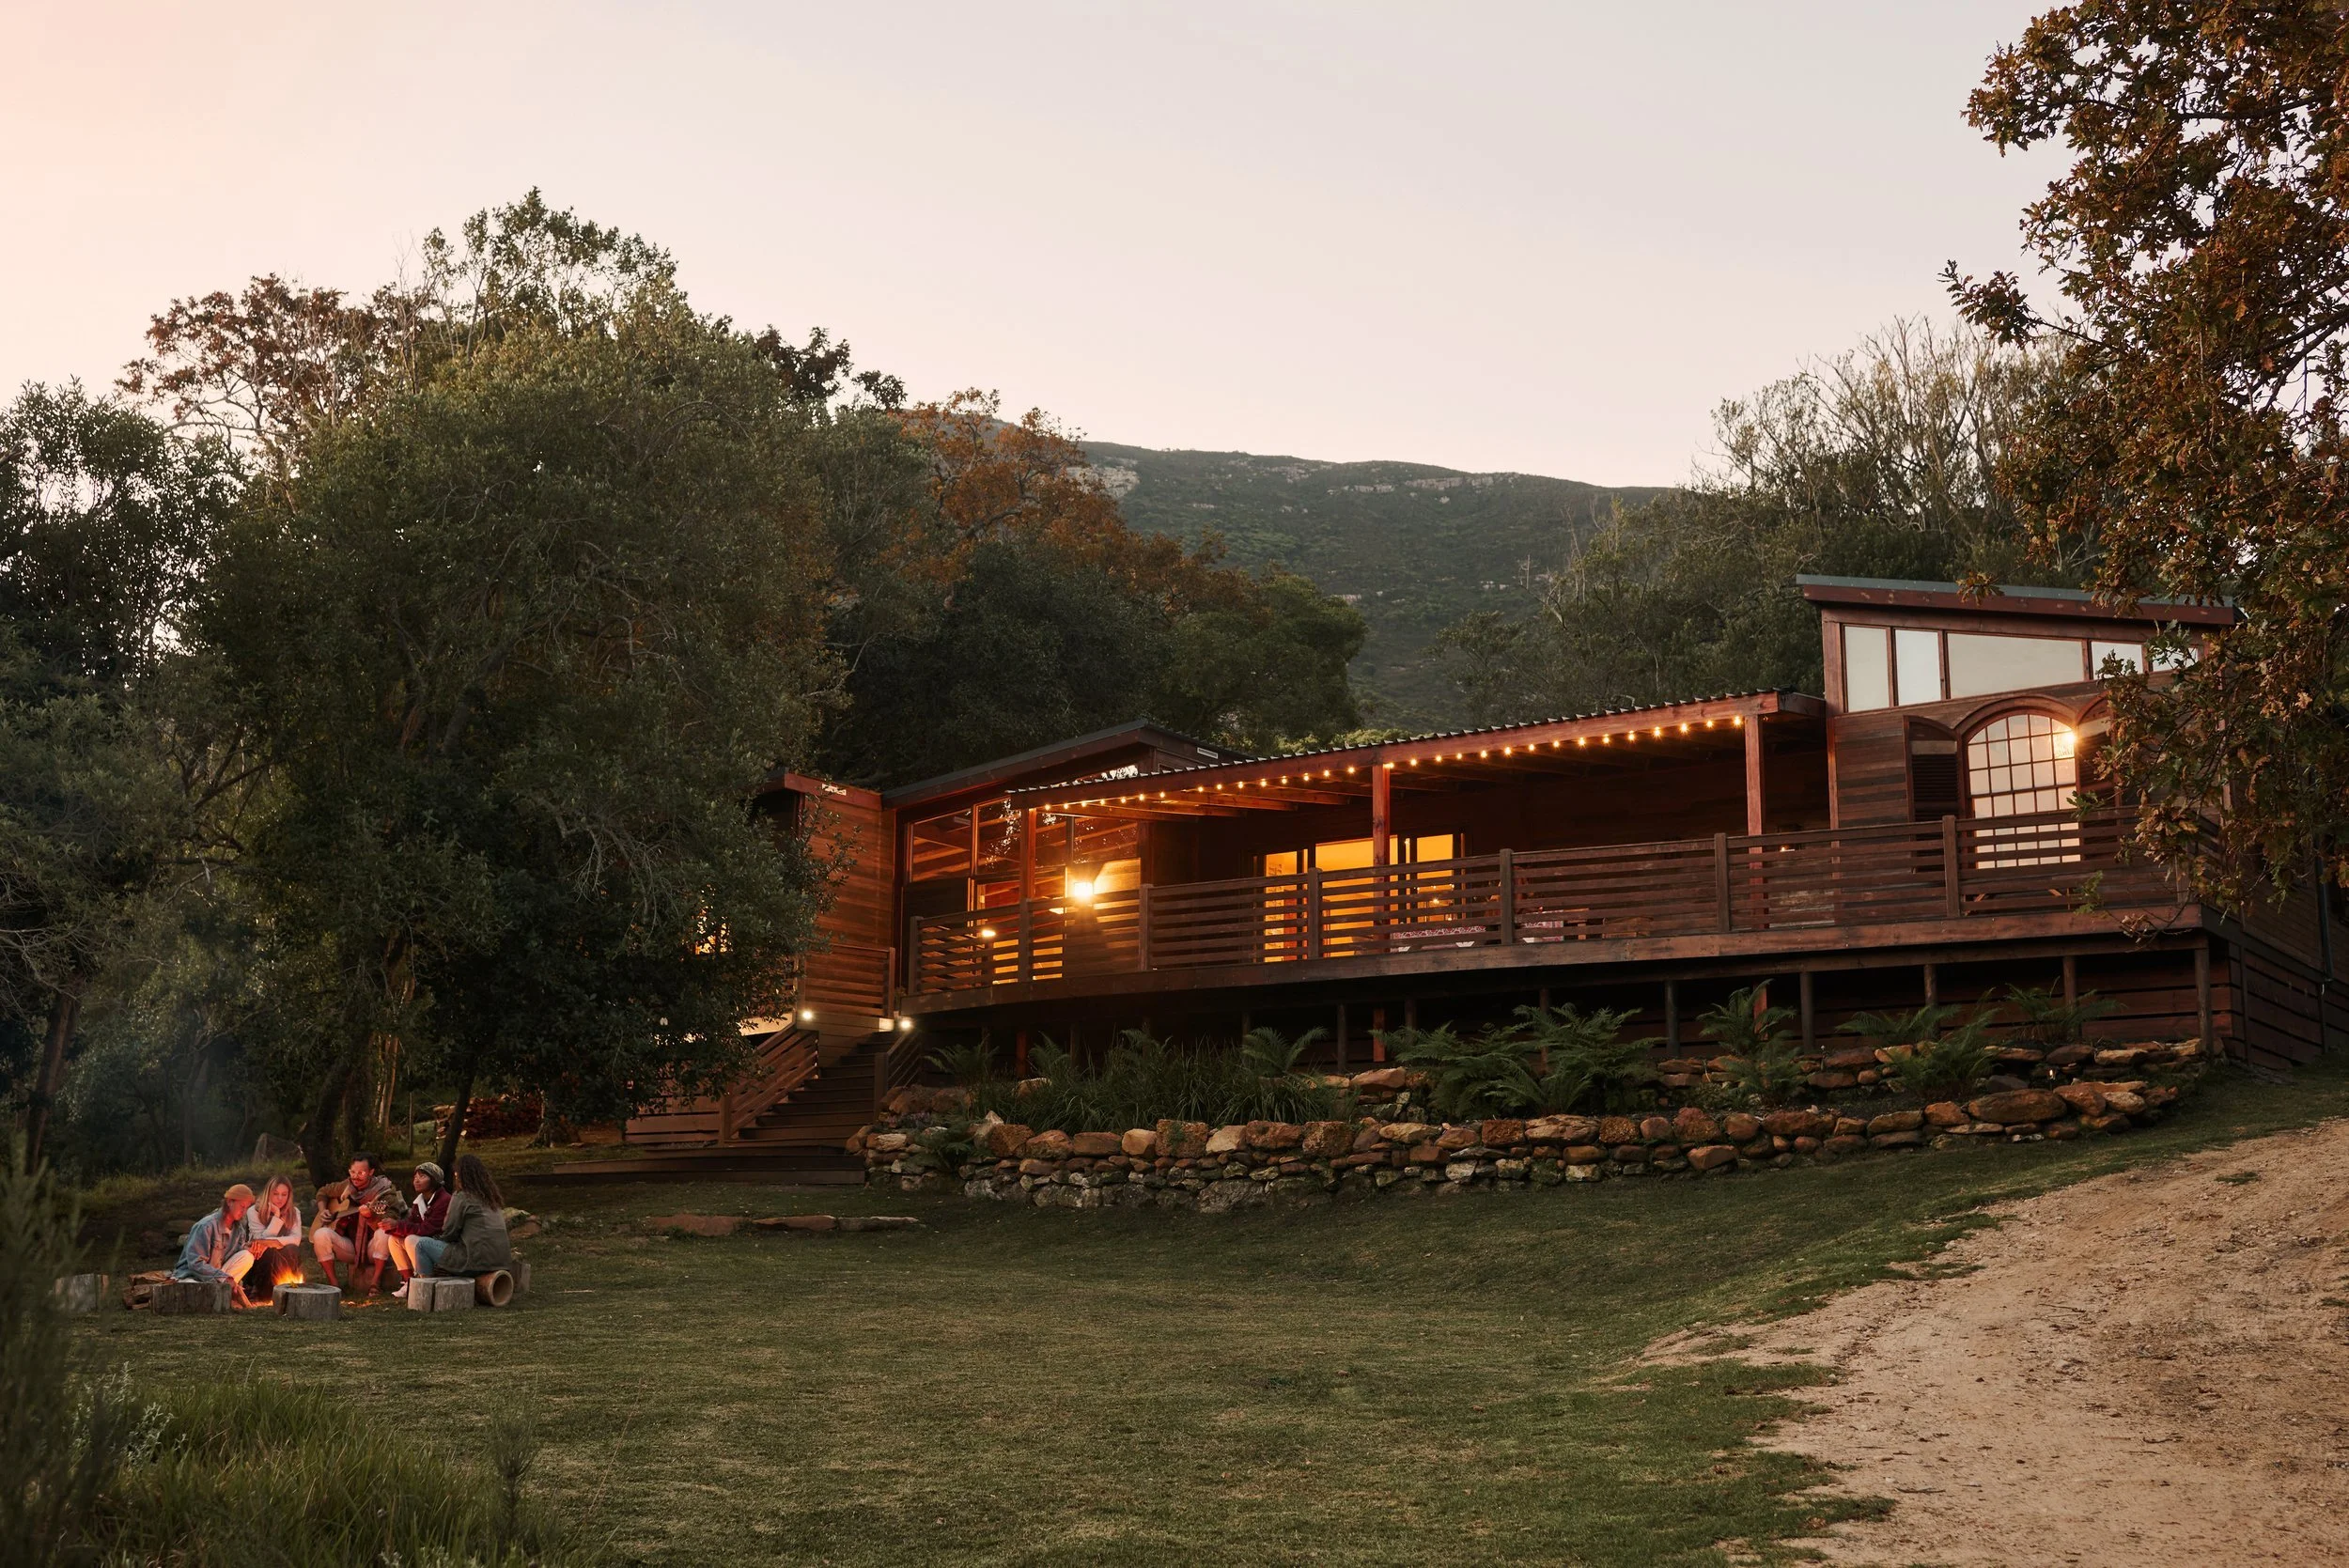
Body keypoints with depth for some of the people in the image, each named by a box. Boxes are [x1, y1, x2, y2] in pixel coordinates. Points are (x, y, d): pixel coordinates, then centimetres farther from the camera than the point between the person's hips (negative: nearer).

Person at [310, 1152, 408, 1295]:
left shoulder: (385, 1191, -9)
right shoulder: (346, 1187, 6)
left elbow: (391, 1222, -22)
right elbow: (323, 1192, 25)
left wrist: (371, 1216, -39)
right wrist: (322, 1211, 8)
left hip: (372, 1250, -4)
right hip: (349, 1248, 4)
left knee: (384, 1234, -35)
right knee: (321, 1234, -21)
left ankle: (374, 1283, -24)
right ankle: (334, 1284, -13)